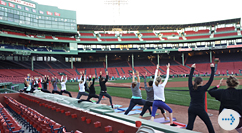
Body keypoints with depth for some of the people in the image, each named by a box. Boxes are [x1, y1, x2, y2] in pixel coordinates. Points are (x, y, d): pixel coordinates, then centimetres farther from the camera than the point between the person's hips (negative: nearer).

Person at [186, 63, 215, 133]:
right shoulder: (203, 89, -9)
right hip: (200, 109, -3)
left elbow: (190, 78, 13)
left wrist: (192, 68, 20)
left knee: (189, 125, 1)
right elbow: (211, 80, -4)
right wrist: (212, 68, 3)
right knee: (209, 124, 15)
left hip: (191, 109, 3)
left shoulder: (191, 88, 0)